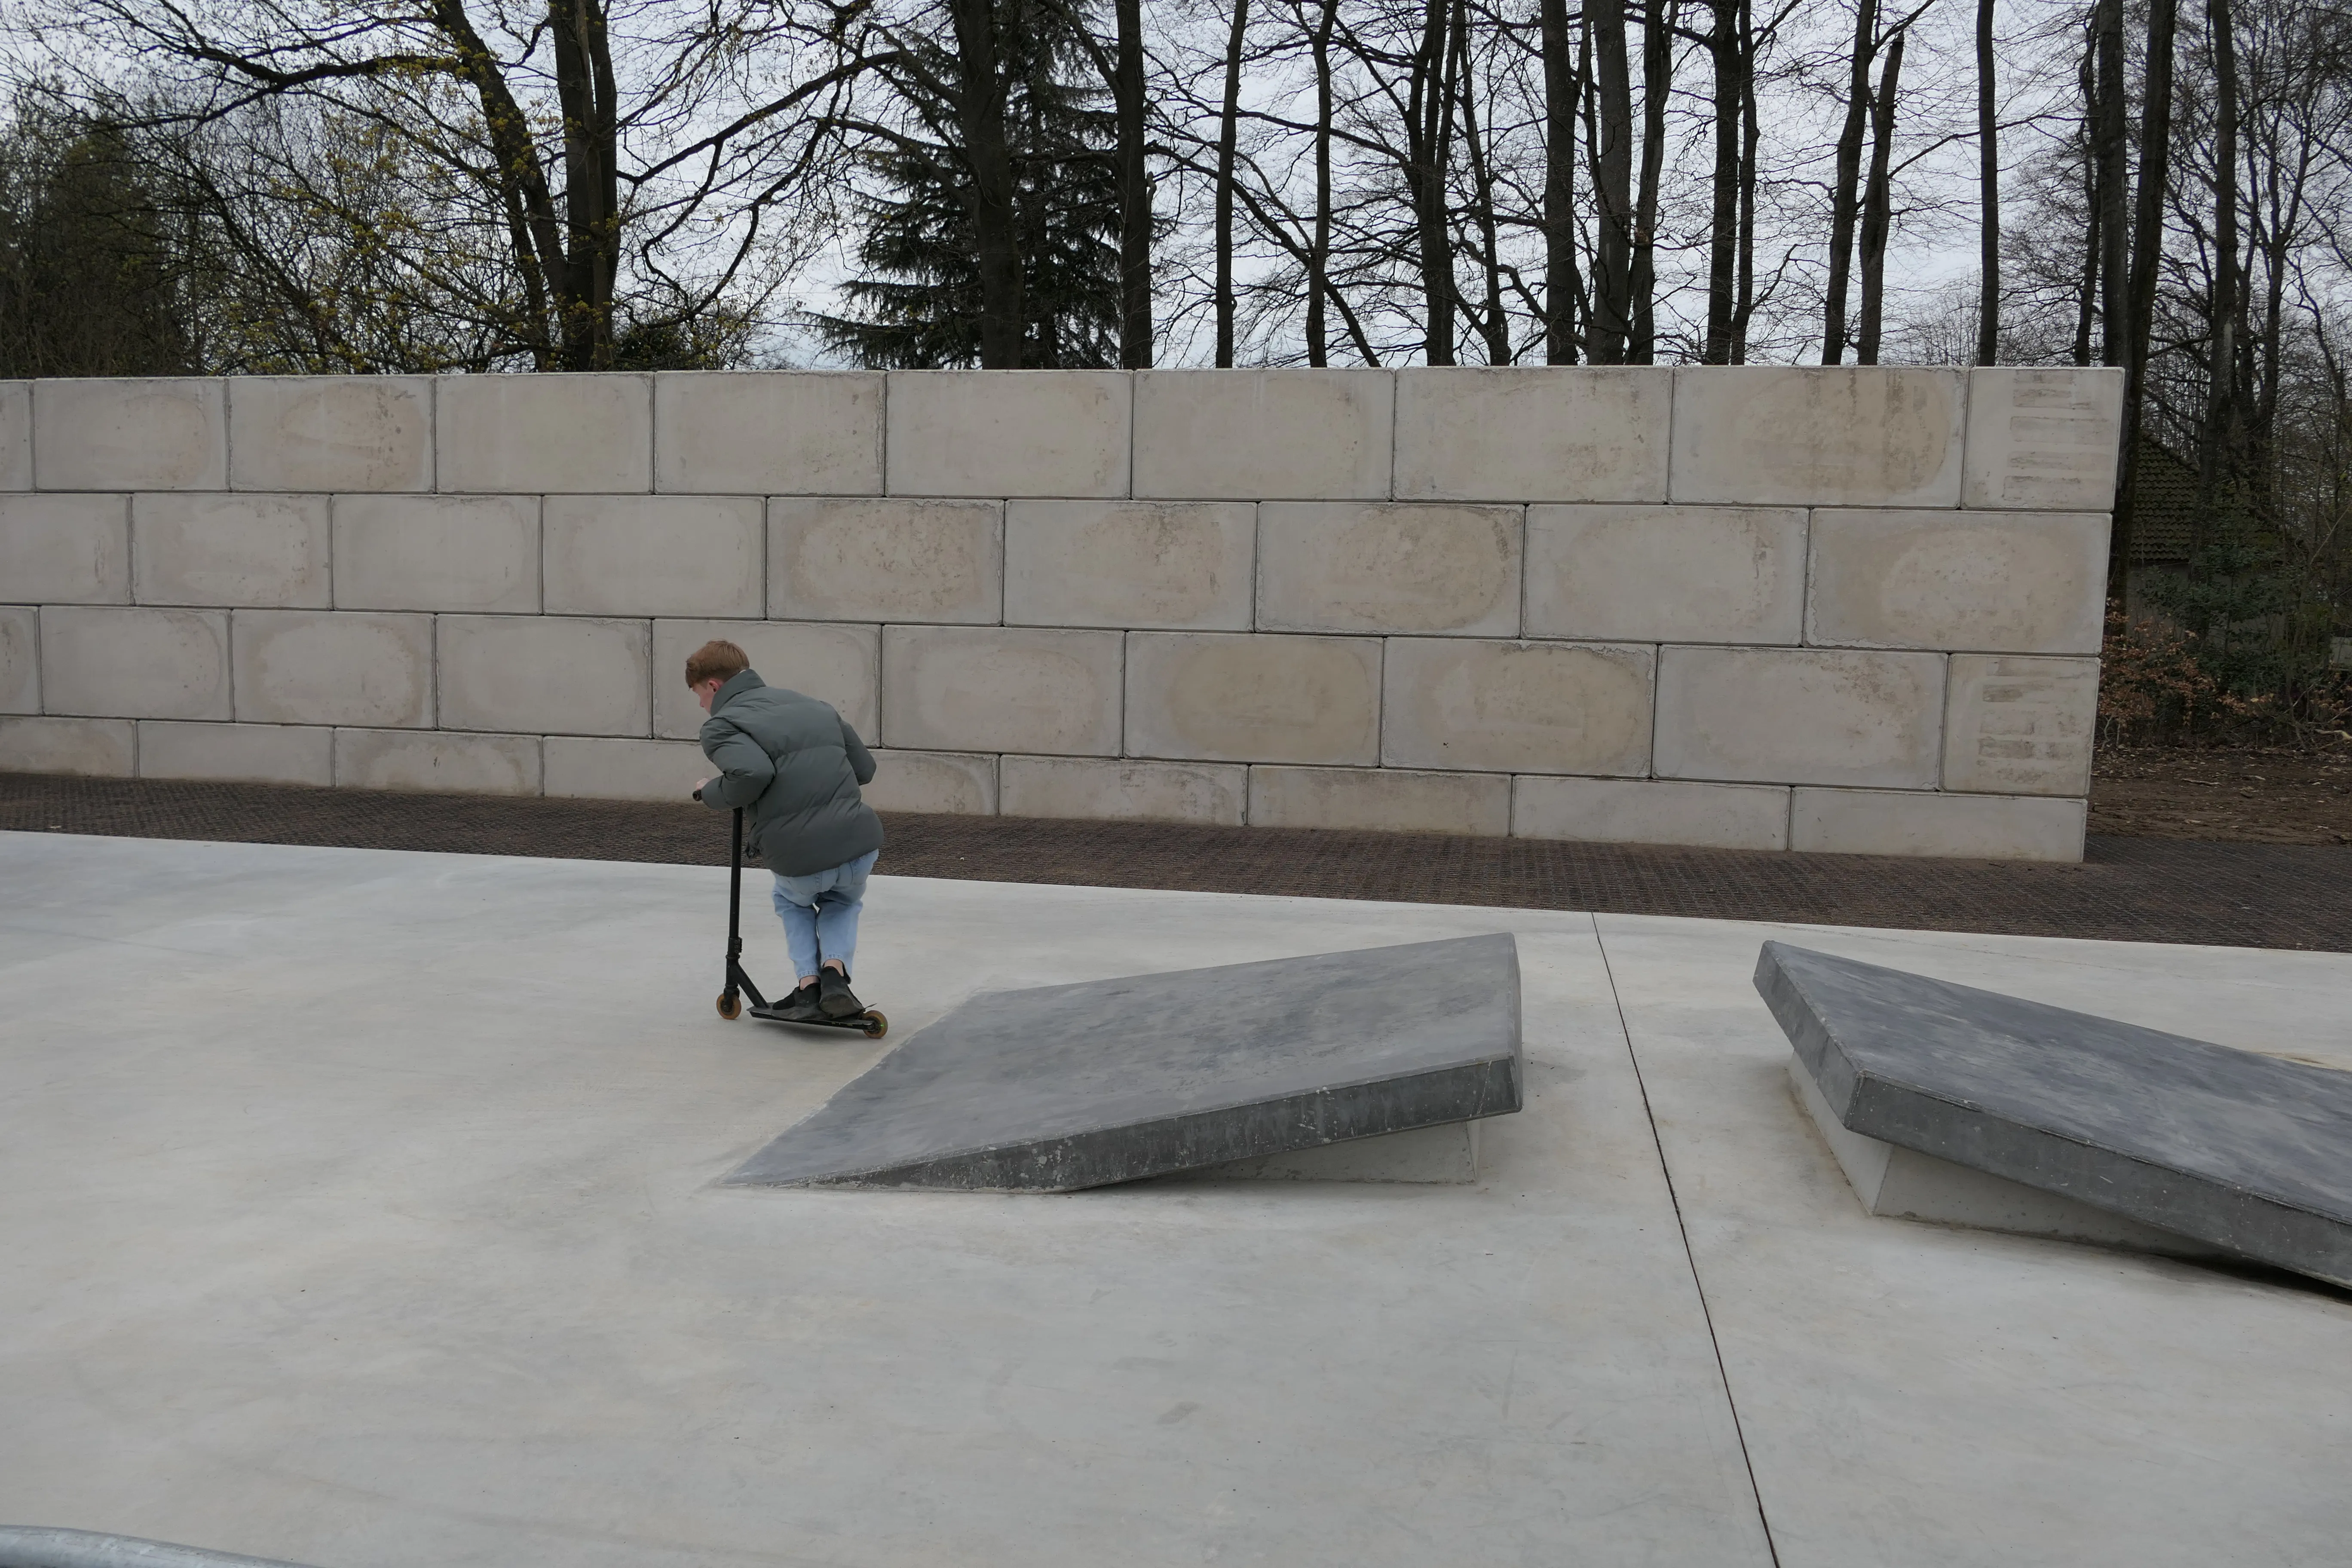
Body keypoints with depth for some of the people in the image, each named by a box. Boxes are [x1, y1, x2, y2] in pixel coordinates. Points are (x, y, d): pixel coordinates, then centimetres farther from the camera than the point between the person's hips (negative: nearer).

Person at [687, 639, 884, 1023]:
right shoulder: (815, 705, 20)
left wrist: (711, 793, -1)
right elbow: (865, 768, 19)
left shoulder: (720, 726, 1)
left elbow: (753, 773, -20)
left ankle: (809, 985, 18)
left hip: (798, 859, -4)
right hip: (862, 844, 4)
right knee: (843, 902, 36)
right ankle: (835, 974, 12)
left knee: (792, 902, 33)